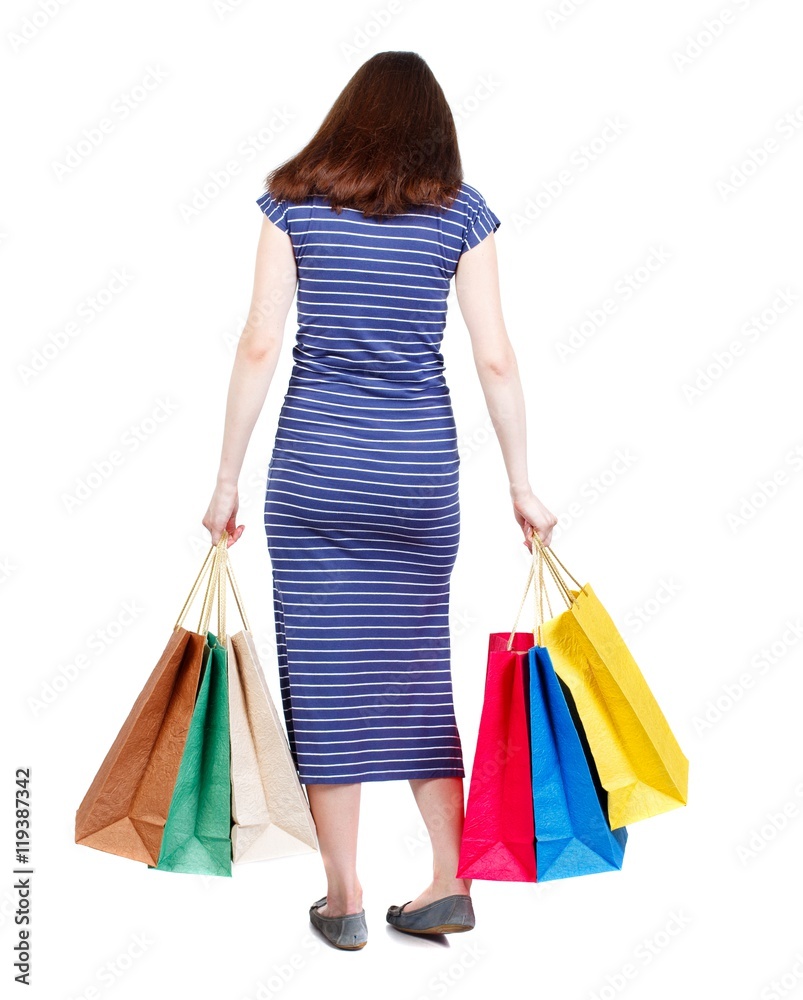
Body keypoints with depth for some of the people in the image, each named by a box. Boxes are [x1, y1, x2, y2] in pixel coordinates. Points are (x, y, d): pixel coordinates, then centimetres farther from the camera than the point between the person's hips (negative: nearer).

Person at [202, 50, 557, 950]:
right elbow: (495, 361, 0)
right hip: (422, 465, 2)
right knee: (418, 667, 13)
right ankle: (450, 883, 16)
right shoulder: (460, 212, 3)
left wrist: (228, 476, 2)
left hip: (313, 457, -1)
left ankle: (343, 900, 12)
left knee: (324, 671, 6)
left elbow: (259, 347, -3)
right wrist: (520, 485, 7)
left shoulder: (293, 201, 2)